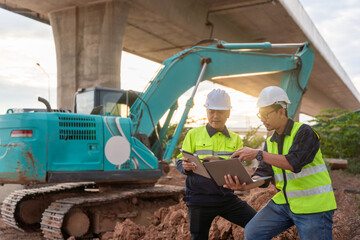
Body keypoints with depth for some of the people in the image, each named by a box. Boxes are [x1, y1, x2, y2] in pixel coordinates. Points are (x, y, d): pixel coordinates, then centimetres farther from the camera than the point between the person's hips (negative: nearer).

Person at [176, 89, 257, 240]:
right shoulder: (194, 134, 4)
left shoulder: (235, 140, 11)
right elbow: (180, 162, 2)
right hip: (199, 198, -2)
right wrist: (186, 167, -23)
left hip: (227, 197, 2)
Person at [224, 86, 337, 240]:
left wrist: (258, 154, -30)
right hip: (284, 202, 7)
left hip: (313, 205, -6)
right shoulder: (270, 142, 8)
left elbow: (293, 163, -28)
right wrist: (243, 185, -17)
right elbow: (263, 174, 3)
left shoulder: (304, 132, -14)